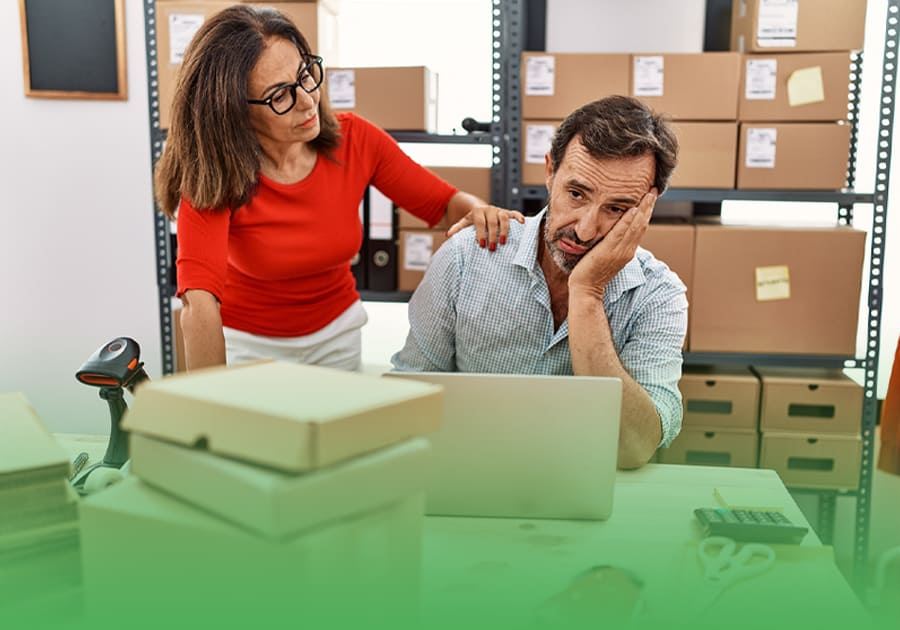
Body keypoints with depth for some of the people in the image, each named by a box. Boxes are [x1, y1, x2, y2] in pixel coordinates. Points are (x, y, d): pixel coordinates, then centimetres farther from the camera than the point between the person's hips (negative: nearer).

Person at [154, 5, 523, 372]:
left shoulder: (355, 140, -17)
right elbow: (200, 305, -39)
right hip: (246, 341, -3)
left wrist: (478, 212, -27)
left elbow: (444, 202, -5)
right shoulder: (213, 176, -26)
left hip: (337, 331, 3)